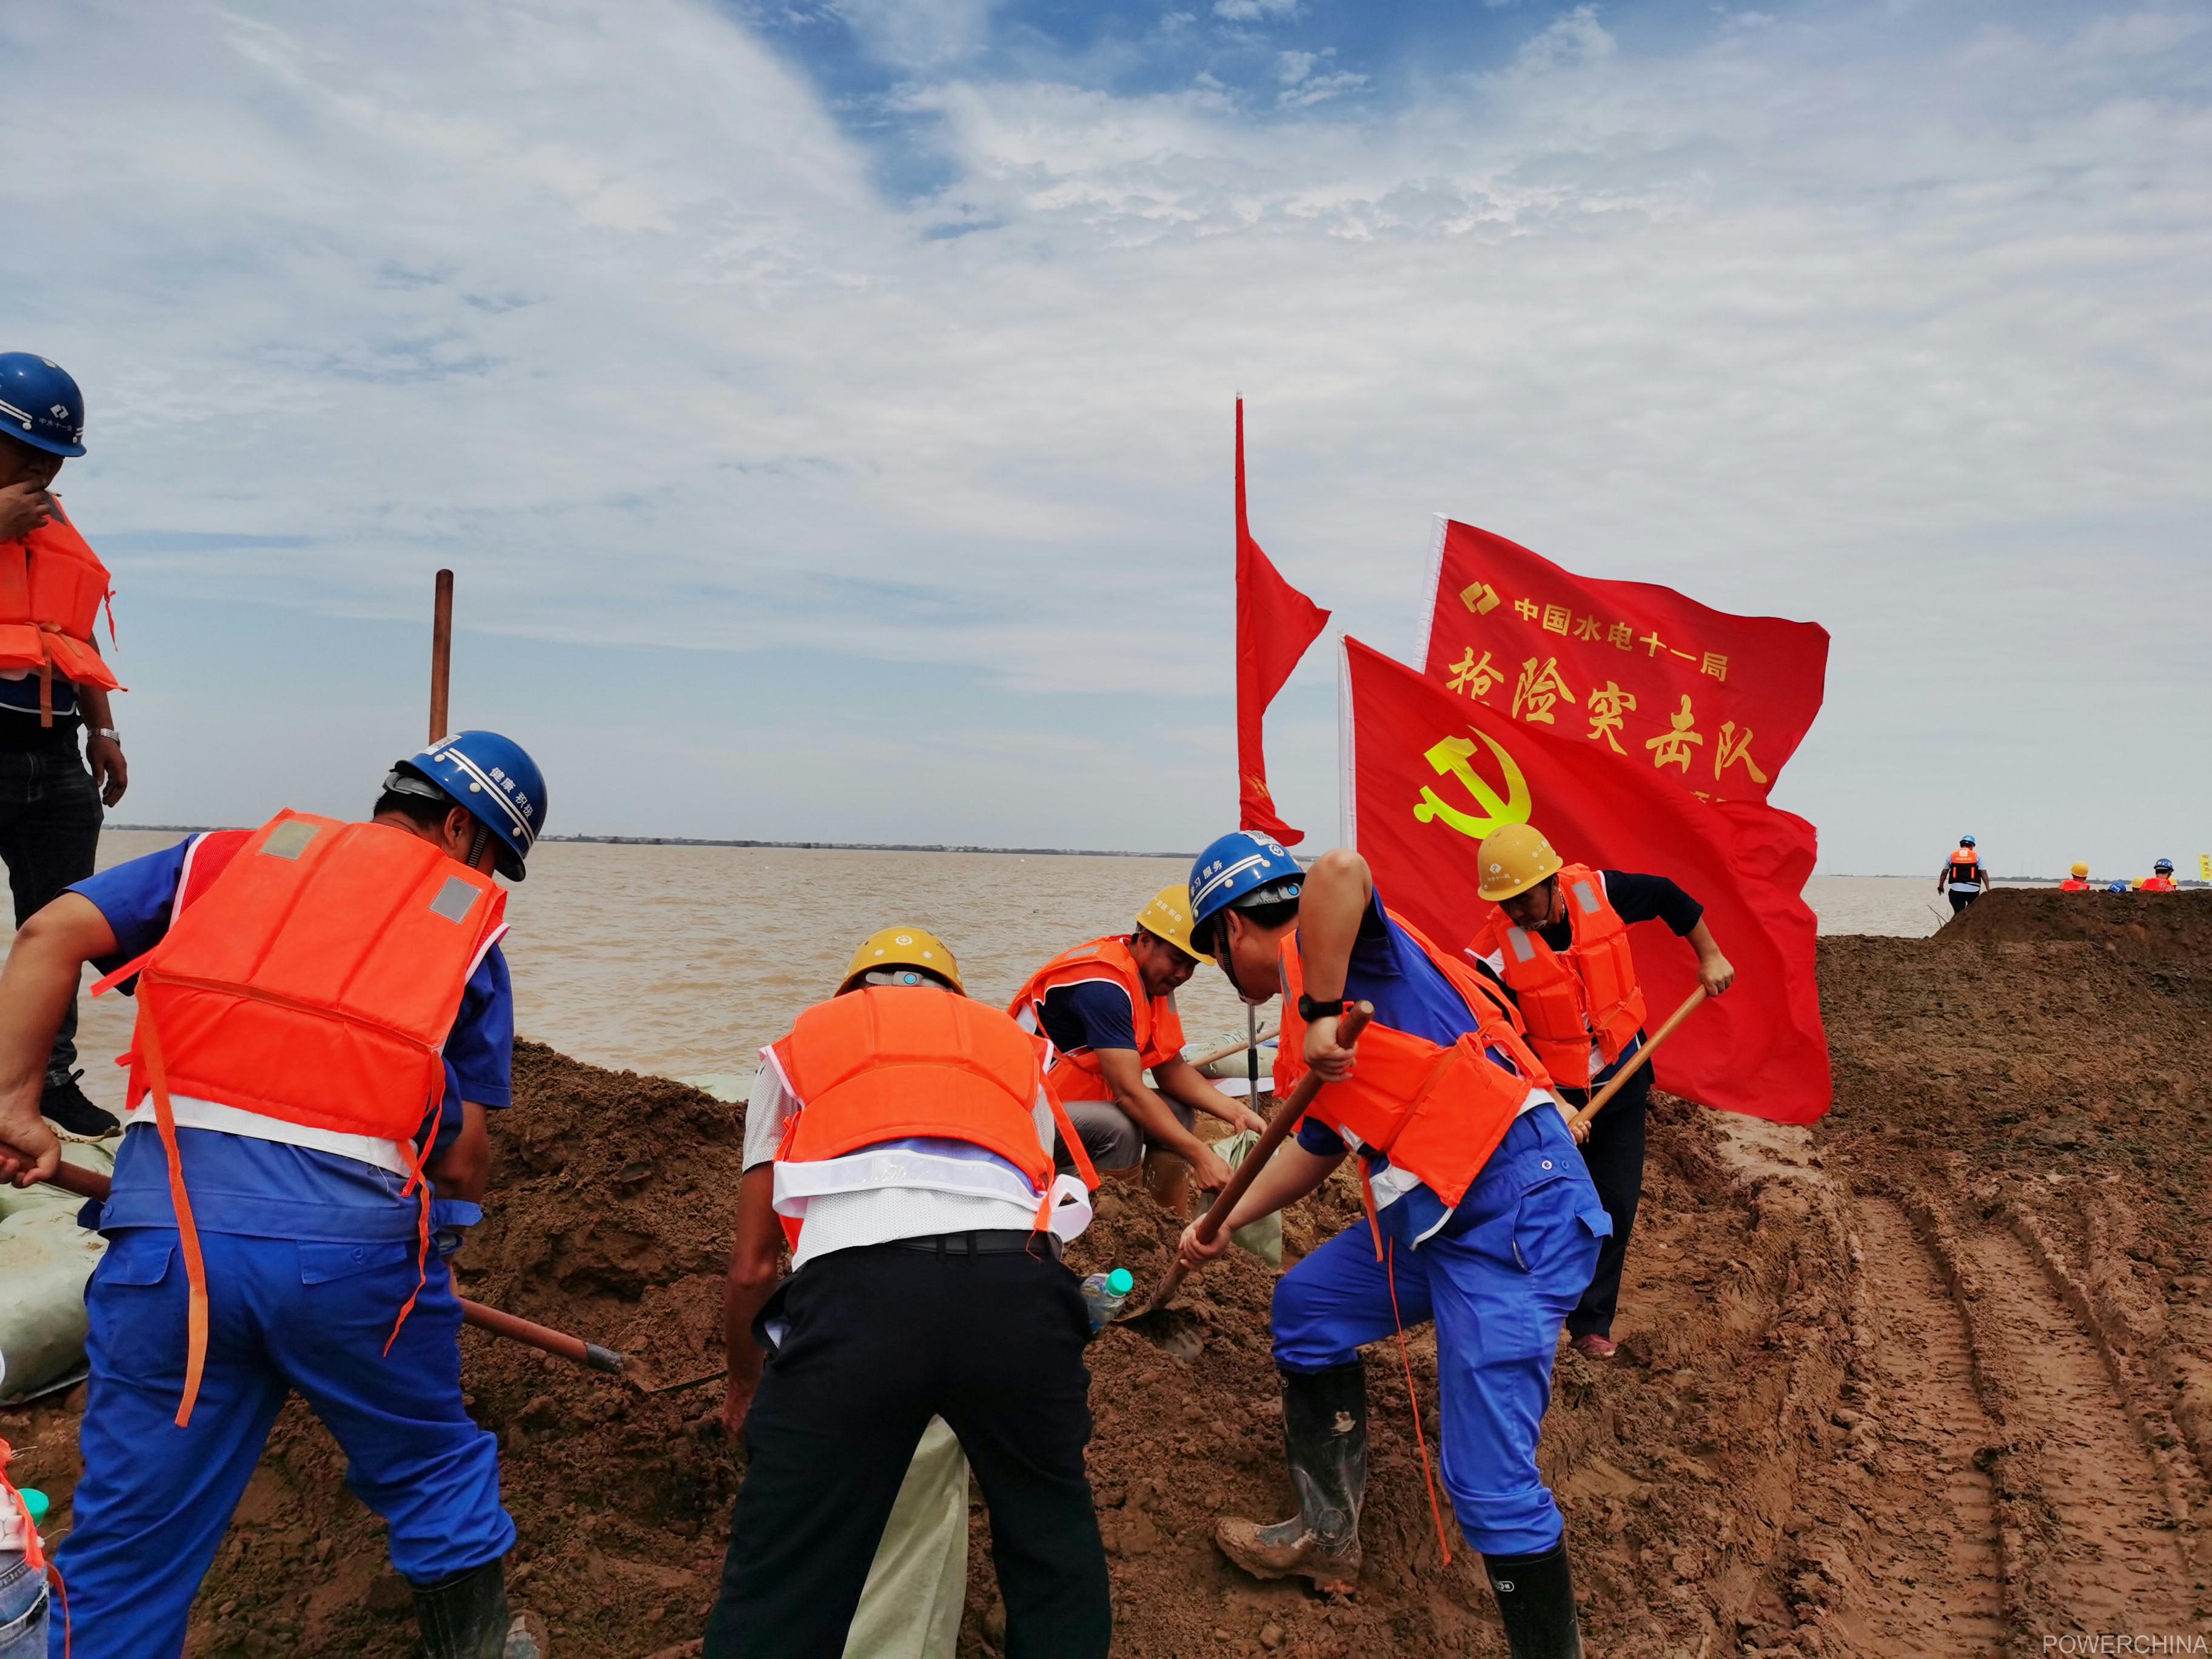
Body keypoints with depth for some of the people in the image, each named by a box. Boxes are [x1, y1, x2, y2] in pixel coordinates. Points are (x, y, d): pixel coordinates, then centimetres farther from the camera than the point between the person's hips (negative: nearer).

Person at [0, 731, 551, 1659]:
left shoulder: (229, 857, 18)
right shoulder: (469, 923, 10)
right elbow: (463, 1150, 6)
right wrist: (445, 1231, 23)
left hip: (168, 1228, 2)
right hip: (355, 1241, -2)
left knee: (130, 1541, 18)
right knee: (434, 1474, 24)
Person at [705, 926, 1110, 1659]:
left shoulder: (800, 1047, 30)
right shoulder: (1013, 1045, 34)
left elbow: (752, 1268, 28)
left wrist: (744, 1383, 47)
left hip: (857, 1290, -1)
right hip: (1015, 1286, 2)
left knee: (780, 1591, 11)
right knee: (1054, 1553, 25)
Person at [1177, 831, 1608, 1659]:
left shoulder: (1318, 948, -8)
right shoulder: (1309, 995, 20)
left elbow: (1341, 869, -34)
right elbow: (1318, 1144, 28)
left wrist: (1321, 1011, -28)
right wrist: (1225, 1225, 29)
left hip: (1514, 1209, -11)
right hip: (1438, 1215, 11)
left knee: (1489, 1481, -9)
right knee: (1306, 1303, 21)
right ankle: (1327, 1537, 32)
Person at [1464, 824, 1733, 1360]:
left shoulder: (1599, 892, -16)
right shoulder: (1496, 953, -25)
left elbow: (1670, 898, 5)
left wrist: (1710, 958, 7)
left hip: (1623, 1079, 3)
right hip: (1555, 1092, -3)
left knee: (1617, 1205, 8)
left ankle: (1591, 1321, 24)